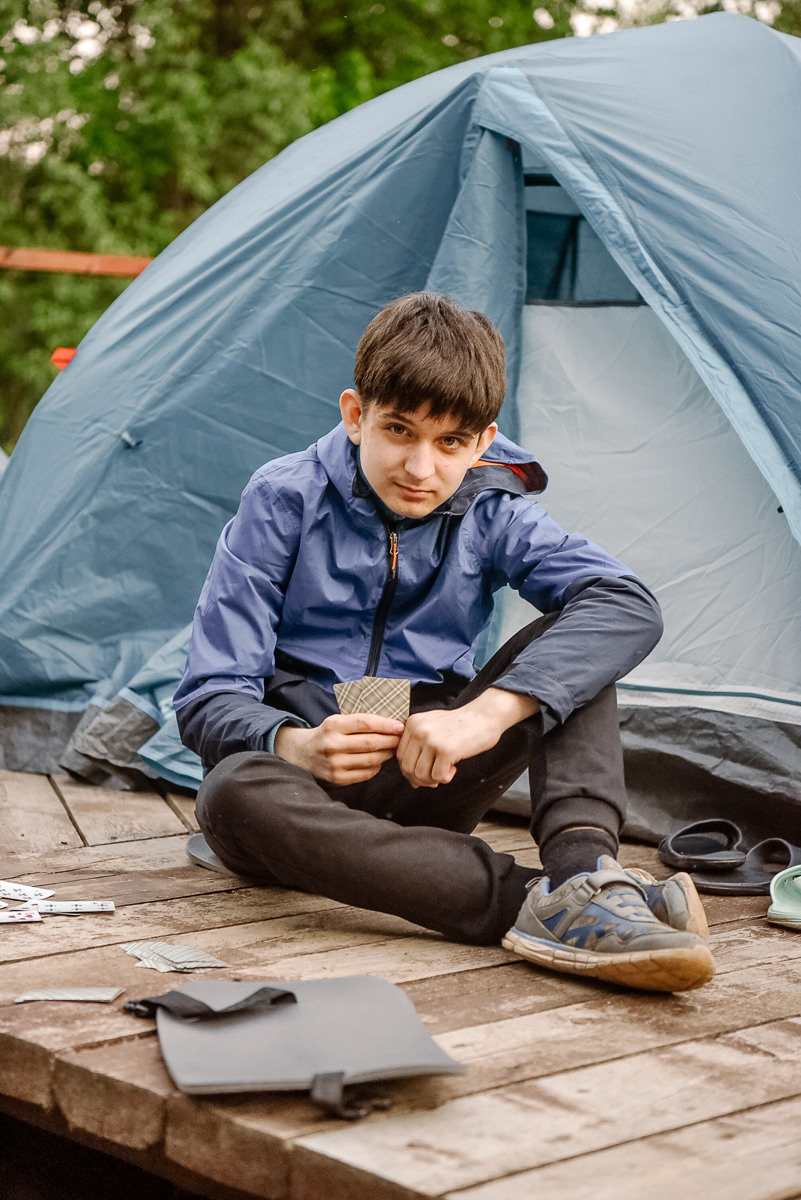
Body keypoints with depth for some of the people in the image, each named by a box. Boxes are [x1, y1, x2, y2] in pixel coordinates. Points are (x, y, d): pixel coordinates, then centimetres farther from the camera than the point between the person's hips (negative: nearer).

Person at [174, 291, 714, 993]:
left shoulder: (490, 511, -4)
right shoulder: (285, 501, -10)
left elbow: (629, 605, -23)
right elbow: (209, 699, -12)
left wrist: (487, 712, -37)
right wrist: (297, 746, -35)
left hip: (427, 778, 2)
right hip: (307, 773, -2)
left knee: (569, 638, -18)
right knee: (235, 796, -39)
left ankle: (581, 870, -40)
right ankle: (530, 899, -44)